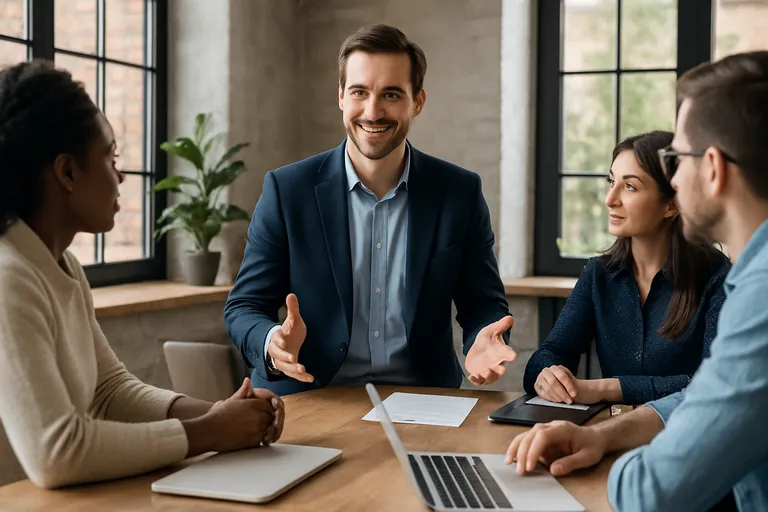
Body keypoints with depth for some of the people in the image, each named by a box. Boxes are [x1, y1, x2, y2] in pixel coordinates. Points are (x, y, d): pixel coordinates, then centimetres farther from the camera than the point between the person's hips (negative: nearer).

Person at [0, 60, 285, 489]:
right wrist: (207, 433, -18)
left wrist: (216, 414, -7)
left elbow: (111, 388, 9)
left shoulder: (63, 266, 6)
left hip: (61, 500, 7)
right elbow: (54, 454, -28)